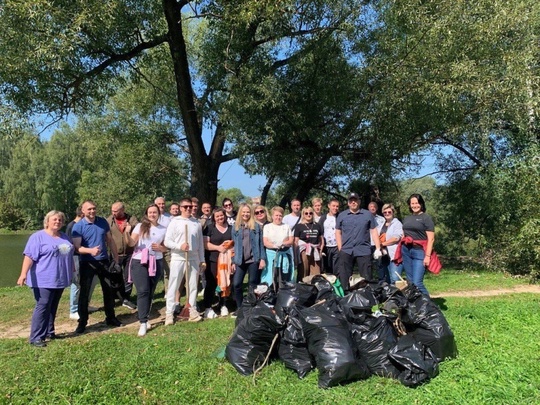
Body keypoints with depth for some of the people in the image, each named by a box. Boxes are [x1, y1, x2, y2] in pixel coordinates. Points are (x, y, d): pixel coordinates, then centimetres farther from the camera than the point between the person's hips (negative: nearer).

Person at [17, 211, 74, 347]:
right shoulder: (38, 237, -8)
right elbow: (29, 256, -15)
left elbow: (69, 255, 22)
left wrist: (73, 273, 24)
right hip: (44, 280, -6)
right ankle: (36, 337, -2)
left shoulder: (64, 237, 13)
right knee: (42, 307, -8)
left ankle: (49, 332, 24)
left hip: (59, 280, 7)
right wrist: (23, 274, -25)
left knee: (52, 308, 14)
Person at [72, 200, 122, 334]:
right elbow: (77, 247, -17)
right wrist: (90, 250, -37)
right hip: (87, 263, -4)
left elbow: (110, 241, 9)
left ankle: (110, 317, 26)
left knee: (109, 290, 11)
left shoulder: (103, 222, 1)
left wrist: (116, 258, 9)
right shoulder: (78, 226, -11)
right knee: (84, 292, 1)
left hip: (104, 261, 4)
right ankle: (82, 322, 15)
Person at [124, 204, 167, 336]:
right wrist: (127, 233, -24)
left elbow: (167, 247, 13)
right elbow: (131, 243, -7)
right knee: (143, 291, -11)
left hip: (156, 263, 3)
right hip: (139, 262, -3)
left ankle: (144, 317, 23)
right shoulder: (140, 226, 1)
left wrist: (160, 248, -9)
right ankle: (143, 323, -9)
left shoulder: (163, 229, 9)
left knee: (150, 292, 8)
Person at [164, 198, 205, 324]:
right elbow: (167, 241, -5)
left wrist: (202, 260, 10)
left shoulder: (197, 223, 9)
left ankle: (193, 311, 19)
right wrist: (180, 246, -20)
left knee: (193, 286, 9)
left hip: (194, 259, 3)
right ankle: (169, 313, 9)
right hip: (178, 258, -3)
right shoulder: (174, 222, -1)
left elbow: (200, 243, 12)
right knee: (173, 286, 1)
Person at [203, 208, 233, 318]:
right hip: (212, 260, -4)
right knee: (211, 284, -2)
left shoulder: (231, 228, 12)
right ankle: (208, 308, 6)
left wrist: (232, 247, -3)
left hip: (226, 260, 4)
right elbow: (205, 244, -8)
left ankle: (222, 305, 23)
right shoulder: (209, 228, 0)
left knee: (224, 282, 8)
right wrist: (218, 247, -18)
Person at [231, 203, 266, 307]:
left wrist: (262, 258, -5)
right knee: (236, 284, -3)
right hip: (240, 260, 2)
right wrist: (233, 261, 4)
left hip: (253, 259, -1)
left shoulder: (256, 226, 5)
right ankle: (239, 308, 12)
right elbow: (234, 245, 9)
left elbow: (261, 243, 3)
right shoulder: (236, 227, 9)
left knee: (253, 284, 5)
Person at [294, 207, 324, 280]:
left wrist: (321, 249, 9)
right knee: (303, 273, -3)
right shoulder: (299, 226, 3)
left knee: (316, 274, 2)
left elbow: (321, 239, 20)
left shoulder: (317, 226, 15)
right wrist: (297, 252, -8)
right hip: (304, 252, -3)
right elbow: (296, 241, 0)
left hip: (315, 252, 4)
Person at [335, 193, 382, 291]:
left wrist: (378, 248, -1)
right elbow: (338, 232, 10)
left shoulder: (368, 214, 7)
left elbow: (374, 231, 6)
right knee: (344, 278, 4)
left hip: (364, 250, -1)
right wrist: (340, 249, 2)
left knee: (366, 278, 3)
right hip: (346, 251, 1)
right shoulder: (341, 215, 9)